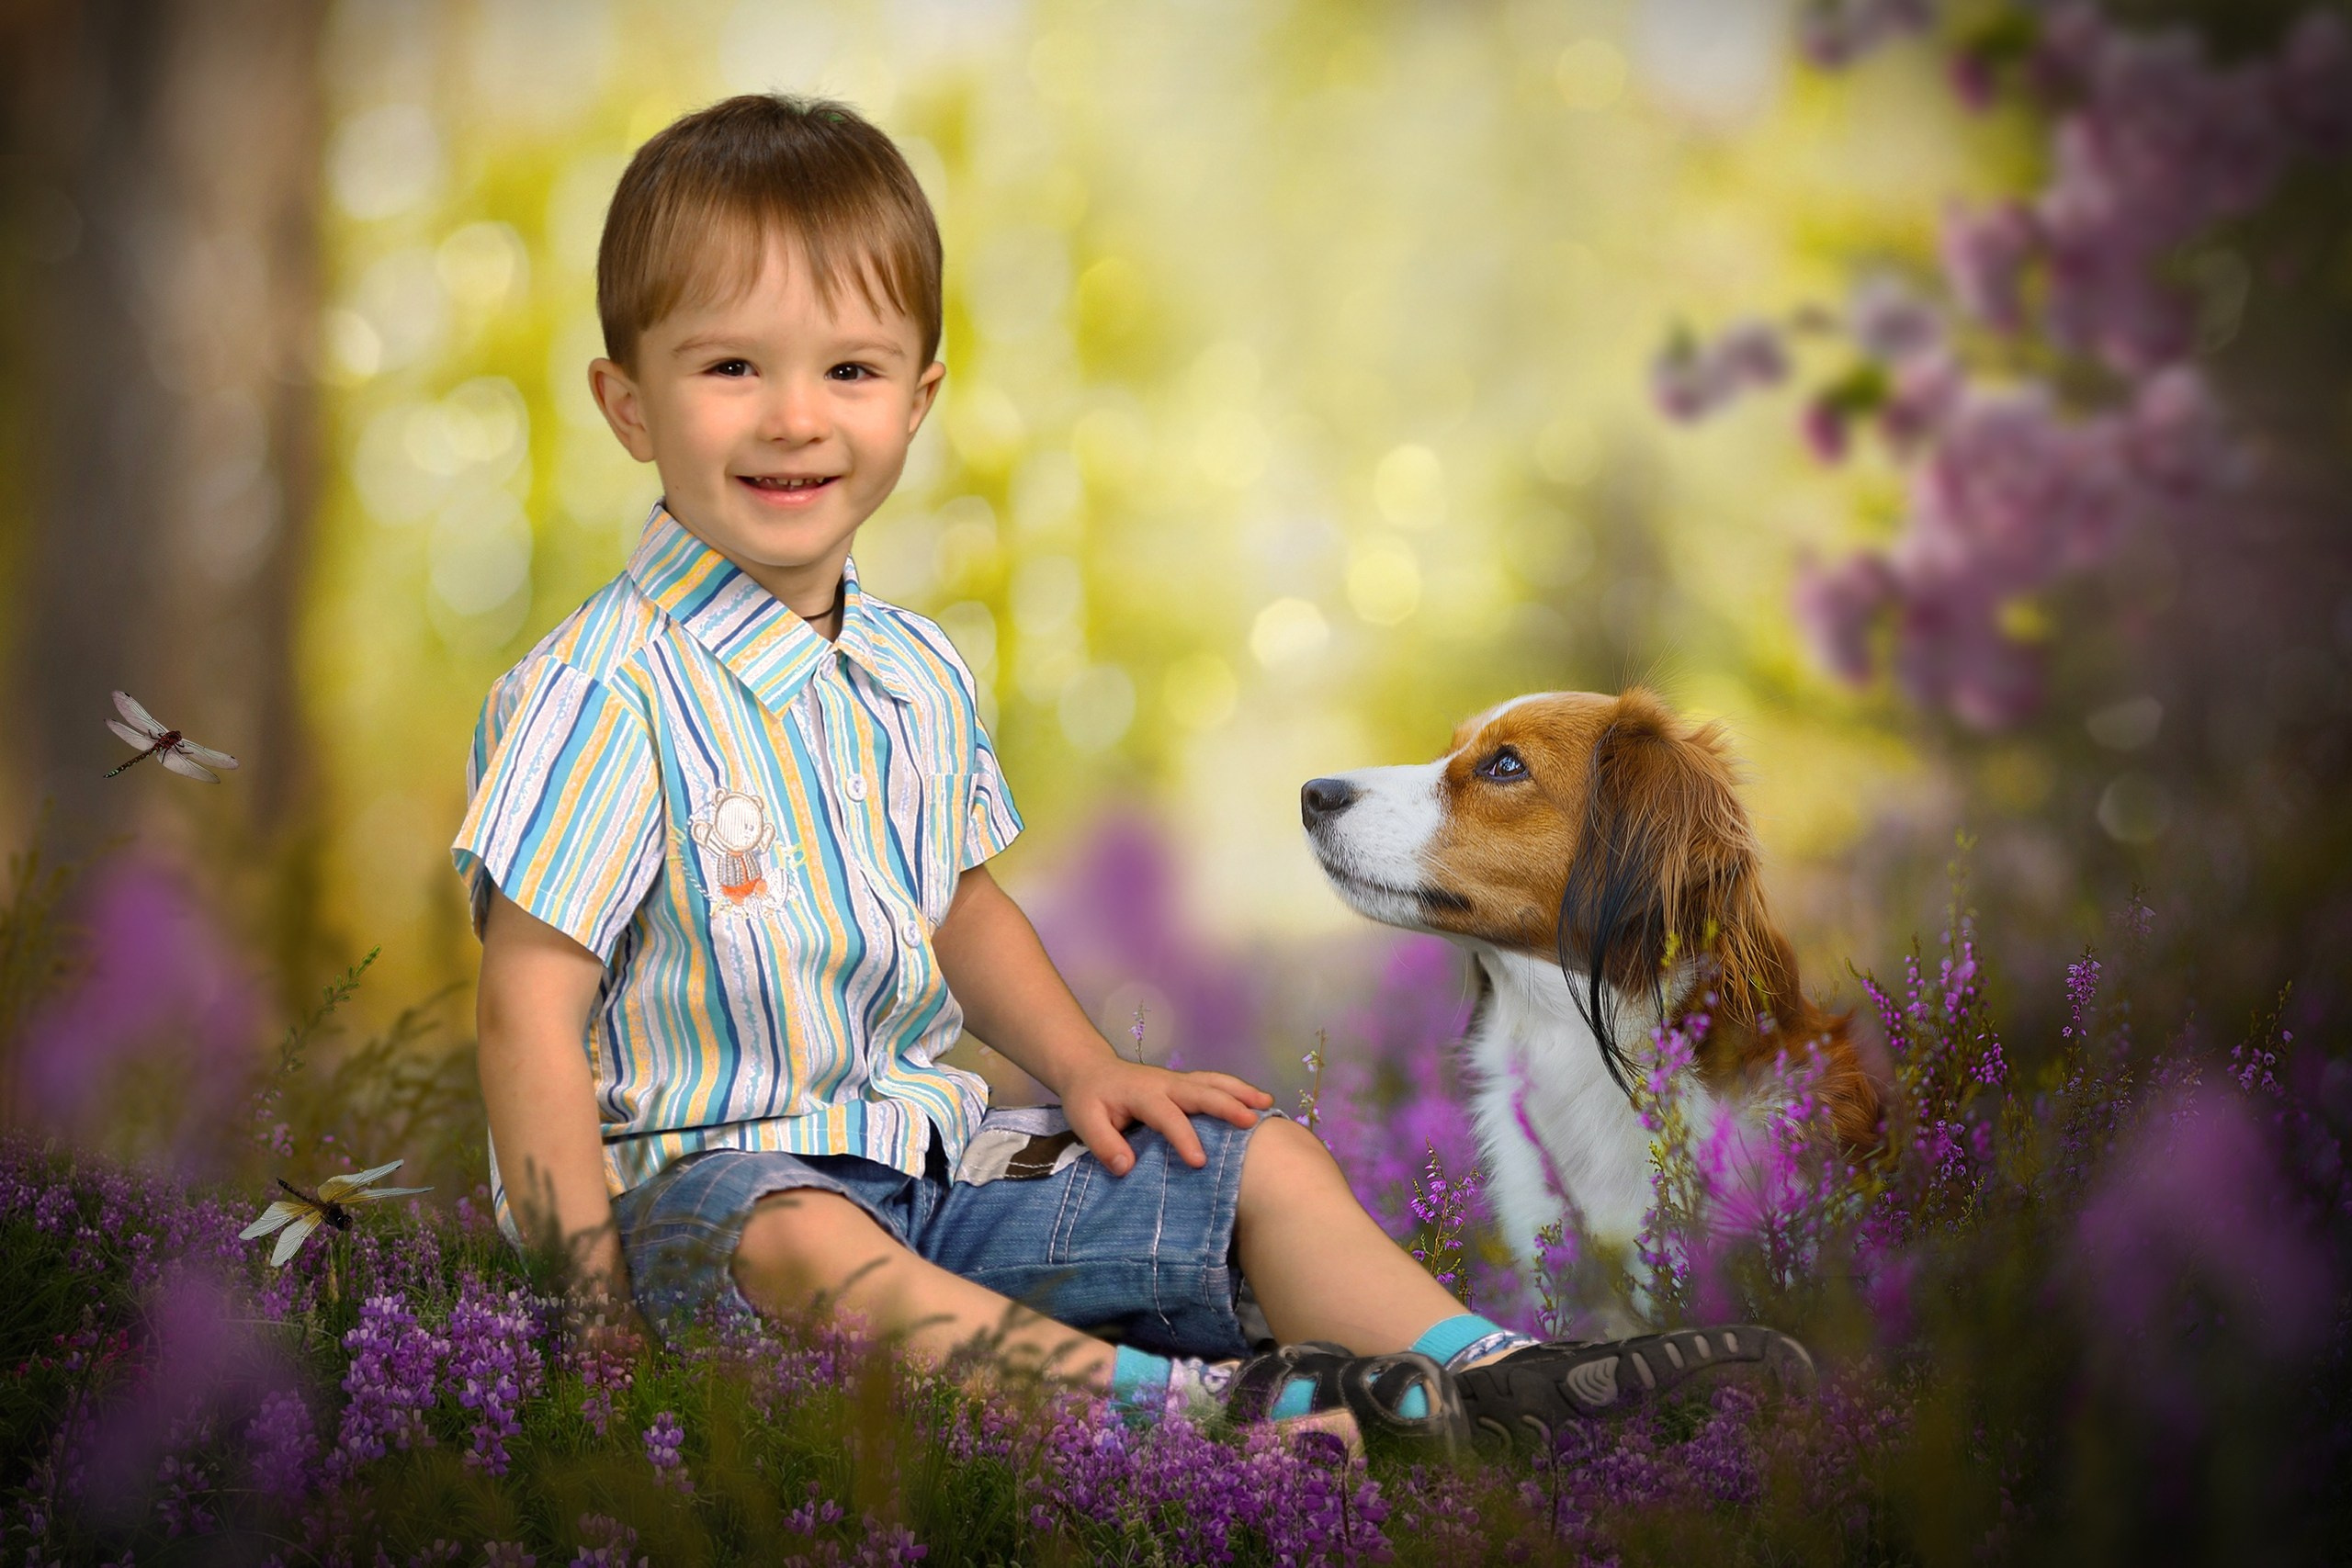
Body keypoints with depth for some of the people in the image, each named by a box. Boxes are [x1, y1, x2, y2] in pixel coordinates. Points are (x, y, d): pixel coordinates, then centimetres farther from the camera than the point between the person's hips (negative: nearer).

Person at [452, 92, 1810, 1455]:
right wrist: (596, 1301, -22)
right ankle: (1198, 1401, -49)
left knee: (1262, 1164, 3)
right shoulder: (606, 696, -16)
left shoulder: (917, 675, 9)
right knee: (812, 1250, -40)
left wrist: (1086, 1067, 10)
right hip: (700, 1178, -8)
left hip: (923, 1149, 8)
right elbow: (532, 1016, -17)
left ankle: (1482, 1377, -6)